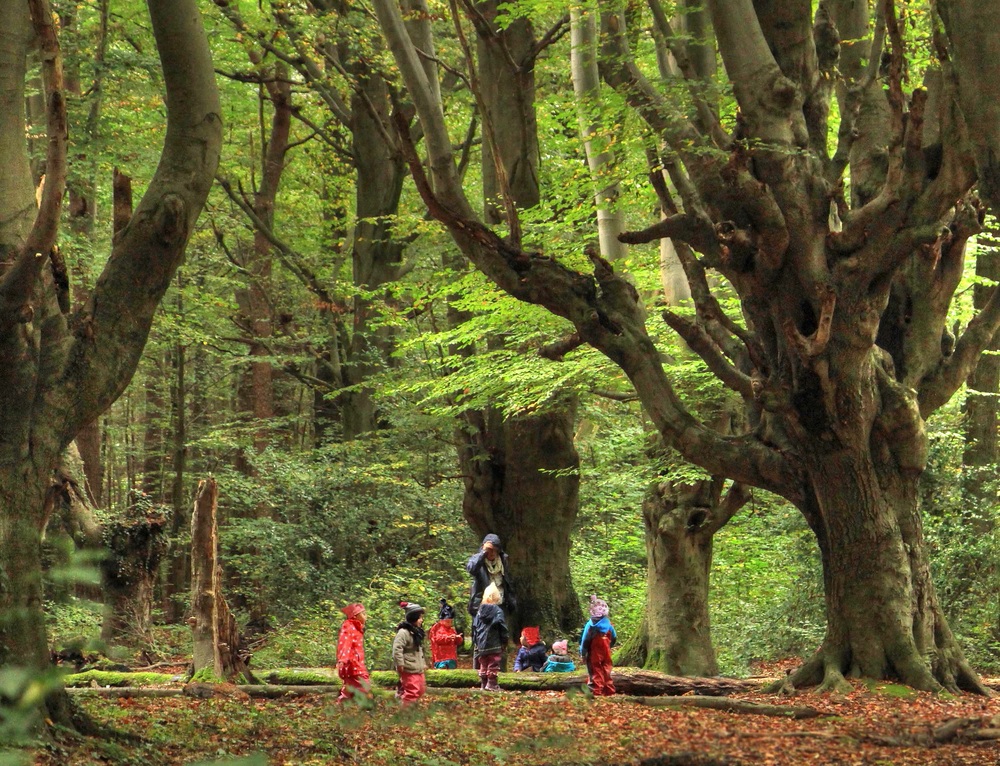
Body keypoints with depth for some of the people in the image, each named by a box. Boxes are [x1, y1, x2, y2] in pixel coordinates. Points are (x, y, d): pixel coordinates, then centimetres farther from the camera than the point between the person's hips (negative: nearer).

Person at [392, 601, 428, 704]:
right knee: (412, 691, -12)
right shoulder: (403, 632, -17)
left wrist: (423, 664, 26)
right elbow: (397, 649, -24)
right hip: (409, 670, -10)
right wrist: (400, 664, -23)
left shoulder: (417, 632, 16)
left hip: (418, 668, 10)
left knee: (421, 689, 15)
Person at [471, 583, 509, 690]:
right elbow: (502, 628, -9)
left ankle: (483, 684, 15)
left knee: (483, 665, 12)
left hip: (481, 645, 5)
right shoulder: (497, 611, -10)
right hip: (494, 645, -5)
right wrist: (504, 641, 1)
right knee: (493, 665, -1)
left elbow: (474, 627, 11)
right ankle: (491, 684, -3)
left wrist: (475, 642, 17)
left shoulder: (480, 611, 7)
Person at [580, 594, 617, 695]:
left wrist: (583, 653, -5)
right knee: (606, 671, 14)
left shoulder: (590, 625, -16)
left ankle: (597, 691, -3)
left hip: (594, 654, -4)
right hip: (606, 653, 4)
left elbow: (585, 640, -14)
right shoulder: (608, 624, -2)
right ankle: (609, 690, 17)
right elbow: (614, 638, 9)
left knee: (596, 672, 1)